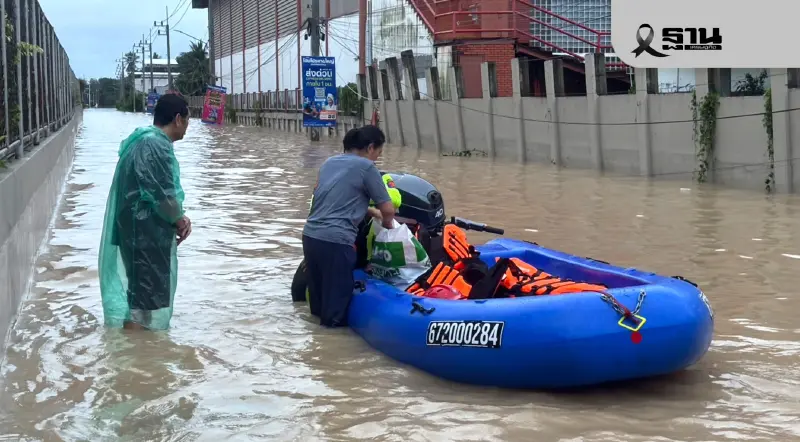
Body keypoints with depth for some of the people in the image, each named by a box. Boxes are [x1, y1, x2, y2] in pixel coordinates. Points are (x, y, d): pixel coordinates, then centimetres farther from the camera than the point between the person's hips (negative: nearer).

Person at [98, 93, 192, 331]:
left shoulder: (144, 141, 14)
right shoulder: (156, 145, -19)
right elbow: (163, 196, -22)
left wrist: (177, 218, 5)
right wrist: (179, 219, -3)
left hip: (140, 233, 11)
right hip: (146, 236, -11)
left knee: (143, 296, 21)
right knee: (143, 303, -7)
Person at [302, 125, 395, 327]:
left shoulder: (329, 162, 16)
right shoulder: (366, 166, -3)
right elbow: (388, 210, -2)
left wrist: (371, 212, 25)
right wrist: (387, 223, 19)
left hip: (310, 236, 7)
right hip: (336, 241, -7)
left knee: (319, 307, 19)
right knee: (335, 315, 1)